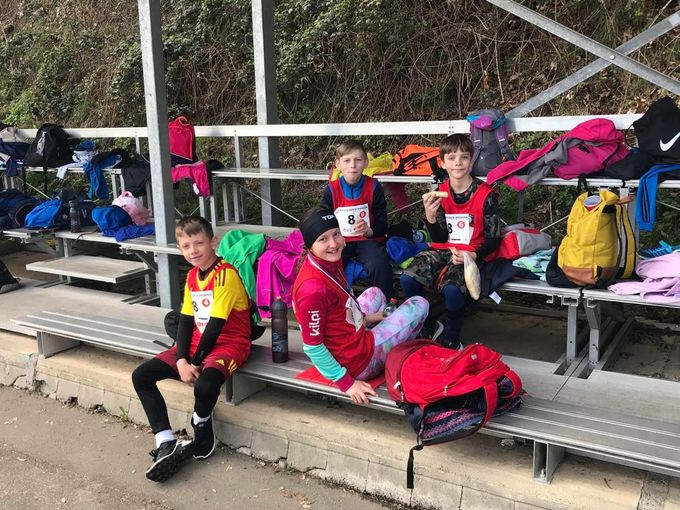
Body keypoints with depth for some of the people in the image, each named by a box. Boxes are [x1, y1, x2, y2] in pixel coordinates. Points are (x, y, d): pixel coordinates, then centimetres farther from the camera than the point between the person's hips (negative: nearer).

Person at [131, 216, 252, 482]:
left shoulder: (225, 275, -17)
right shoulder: (192, 276, 9)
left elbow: (215, 325, -19)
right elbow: (186, 320, 5)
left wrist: (195, 362, -11)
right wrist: (181, 361, -9)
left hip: (228, 344, -8)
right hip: (196, 343, 8)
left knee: (204, 386, -37)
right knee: (141, 376, -4)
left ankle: (201, 425, -1)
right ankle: (167, 444, -8)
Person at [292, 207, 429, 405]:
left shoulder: (331, 260, -5)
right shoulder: (313, 288, -32)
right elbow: (311, 346, -26)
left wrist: (364, 317, 11)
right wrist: (346, 382, -21)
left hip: (354, 335, 9)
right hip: (358, 363, -9)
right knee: (420, 304, 5)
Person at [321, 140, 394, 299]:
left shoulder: (373, 187, -2)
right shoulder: (331, 190, 0)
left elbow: (382, 225, -1)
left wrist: (369, 231, -23)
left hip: (367, 240, -1)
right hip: (340, 240, 1)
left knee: (379, 265, -31)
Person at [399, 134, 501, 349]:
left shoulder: (486, 195, -8)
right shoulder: (440, 192, 3)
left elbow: (493, 239, -4)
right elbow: (440, 239, 5)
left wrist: (473, 256, -21)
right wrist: (430, 215, -14)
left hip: (471, 254, -4)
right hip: (443, 250, 4)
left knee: (452, 288, -34)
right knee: (407, 278, -21)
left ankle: (451, 339, -5)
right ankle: (431, 327, 4)